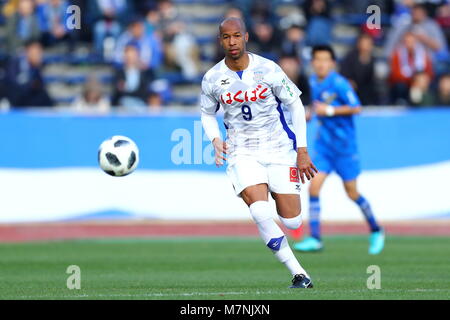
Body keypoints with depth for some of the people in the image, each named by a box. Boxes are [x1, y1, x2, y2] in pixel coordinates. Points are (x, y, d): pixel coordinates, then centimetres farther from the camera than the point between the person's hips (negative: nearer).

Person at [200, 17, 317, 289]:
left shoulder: (268, 70, -9)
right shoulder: (212, 79, -4)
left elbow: (296, 105, 0)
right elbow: (207, 114, 14)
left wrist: (302, 151, -4)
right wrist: (215, 139, -6)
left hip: (279, 148, 0)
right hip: (242, 152, 0)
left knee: (292, 222, 0)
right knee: (261, 214, -23)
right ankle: (299, 274, -10)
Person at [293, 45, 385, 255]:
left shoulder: (339, 83, -15)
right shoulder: (313, 82, 6)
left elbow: (356, 108, -18)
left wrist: (329, 111, -21)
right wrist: (312, 112, 8)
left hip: (344, 145, -5)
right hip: (323, 145, 5)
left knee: (352, 193, 4)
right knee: (314, 187, -10)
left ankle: (376, 231, 26)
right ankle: (315, 239, -10)